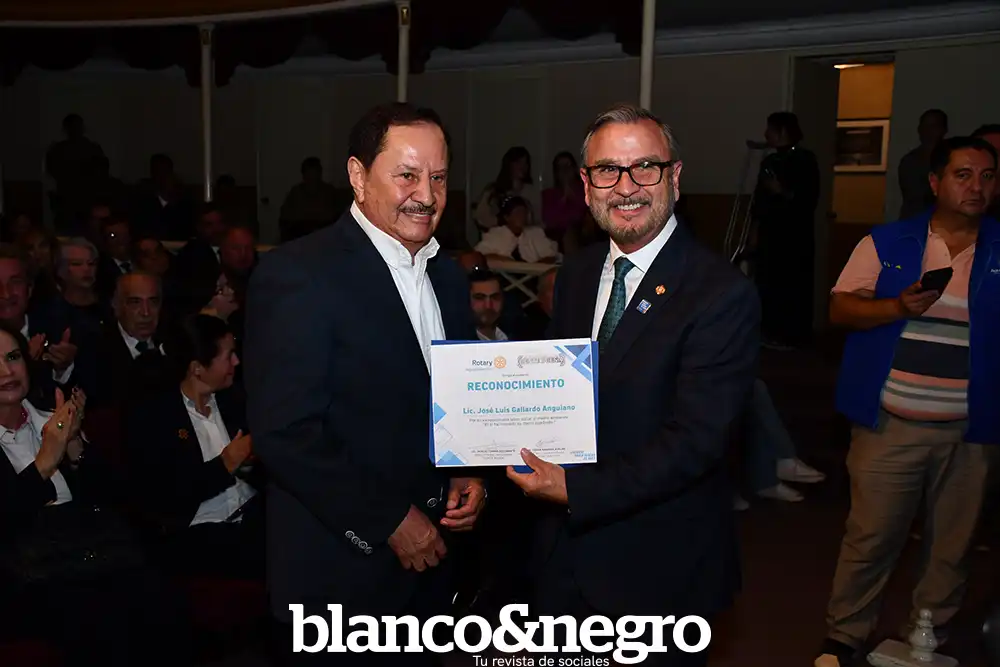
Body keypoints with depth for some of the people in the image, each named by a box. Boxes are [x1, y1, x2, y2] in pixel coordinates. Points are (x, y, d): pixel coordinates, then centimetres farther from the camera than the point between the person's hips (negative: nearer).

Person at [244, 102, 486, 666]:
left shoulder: (449, 276, 7)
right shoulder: (298, 274, -17)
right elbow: (284, 430, -21)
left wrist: (471, 475, -1)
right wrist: (388, 520, -17)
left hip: (430, 556, 7)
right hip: (343, 568, -6)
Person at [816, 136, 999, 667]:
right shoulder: (887, 243, 2)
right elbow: (840, 309, -3)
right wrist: (899, 306, -19)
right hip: (891, 424, -2)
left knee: (951, 544, 13)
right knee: (870, 536, 4)